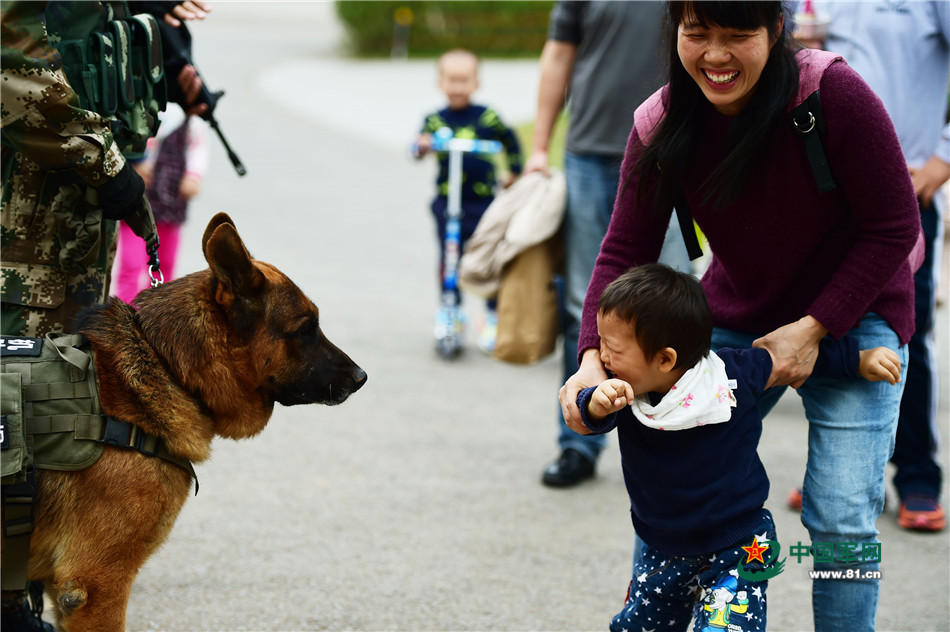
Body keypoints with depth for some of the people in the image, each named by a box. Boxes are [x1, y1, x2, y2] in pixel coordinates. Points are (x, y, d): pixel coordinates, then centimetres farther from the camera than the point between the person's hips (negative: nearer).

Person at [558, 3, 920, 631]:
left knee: (842, 520, -11)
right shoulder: (663, 124, -13)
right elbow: (625, 250, -11)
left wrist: (814, 328, -21)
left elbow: (893, 229, -18)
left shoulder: (834, 94, -25)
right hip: (736, 318, 4)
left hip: (851, 314, -4)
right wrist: (594, 356, -26)